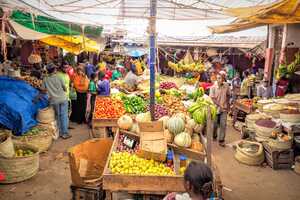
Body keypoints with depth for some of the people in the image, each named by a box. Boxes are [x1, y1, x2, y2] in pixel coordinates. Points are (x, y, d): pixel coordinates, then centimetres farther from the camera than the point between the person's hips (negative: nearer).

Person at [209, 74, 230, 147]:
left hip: (224, 109, 1)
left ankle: (221, 140, 10)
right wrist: (220, 105, -18)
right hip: (216, 108, -1)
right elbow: (212, 98, -14)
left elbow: (228, 95, 10)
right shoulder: (213, 87, -12)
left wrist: (227, 104, 6)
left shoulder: (226, 86, -5)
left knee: (223, 124, -1)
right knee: (215, 124, 12)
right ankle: (214, 136, 38)